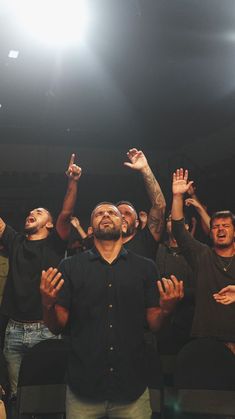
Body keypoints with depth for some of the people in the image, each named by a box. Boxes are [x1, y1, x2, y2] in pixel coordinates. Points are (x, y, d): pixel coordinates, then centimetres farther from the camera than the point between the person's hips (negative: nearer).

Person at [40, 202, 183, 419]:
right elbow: (57, 326, 1)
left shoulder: (145, 267, 3)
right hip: (83, 386, 0)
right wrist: (47, 304, -19)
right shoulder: (70, 267, 1)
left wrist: (166, 308, -17)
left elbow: (154, 324, 3)